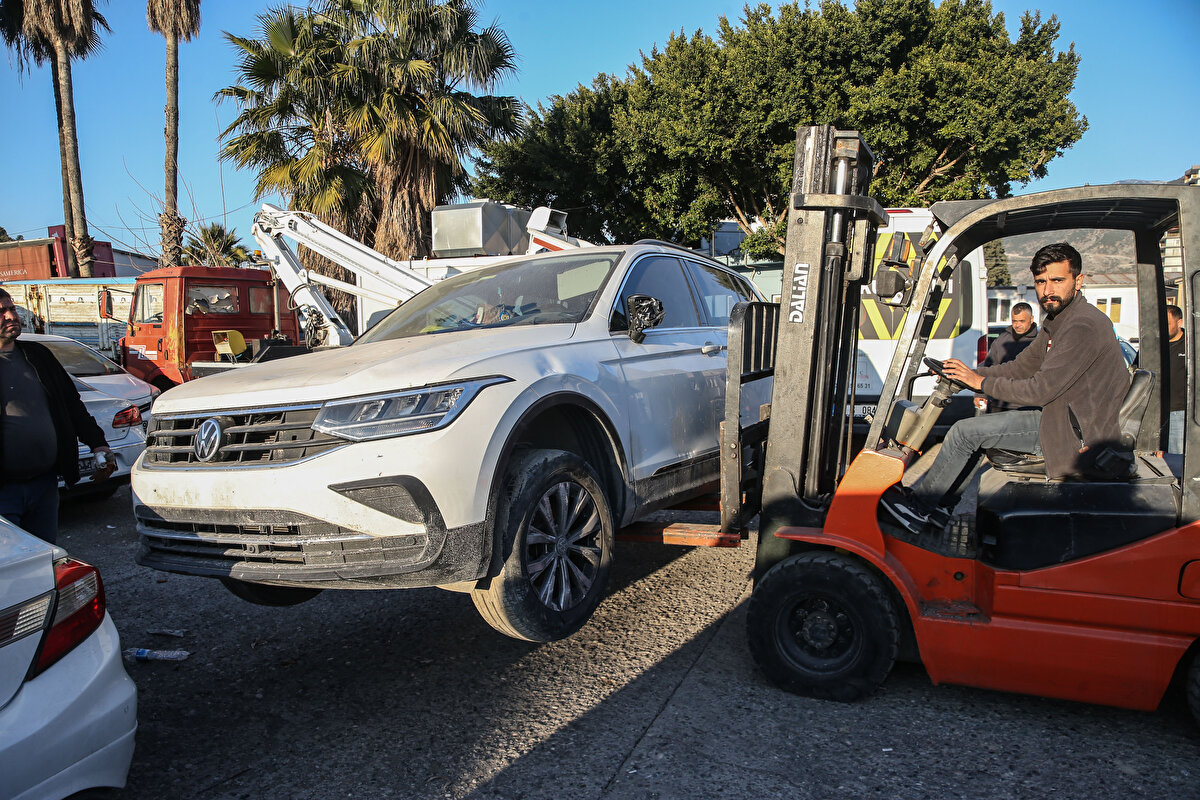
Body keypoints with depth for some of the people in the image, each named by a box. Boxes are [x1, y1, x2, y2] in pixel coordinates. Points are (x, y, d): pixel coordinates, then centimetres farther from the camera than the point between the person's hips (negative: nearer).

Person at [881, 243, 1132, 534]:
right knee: (975, 429, 14)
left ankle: (918, 509, 5)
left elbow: (1040, 389, -24)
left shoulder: (1084, 326, -23)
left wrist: (982, 382, -11)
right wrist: (971, 372, 3)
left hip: (1075, 436, -10)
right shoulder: (1057, 321, 10)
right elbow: (1020, 367, 16)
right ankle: (939, 506, 18)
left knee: (965, 432, -10)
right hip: (1063, 419, 10)